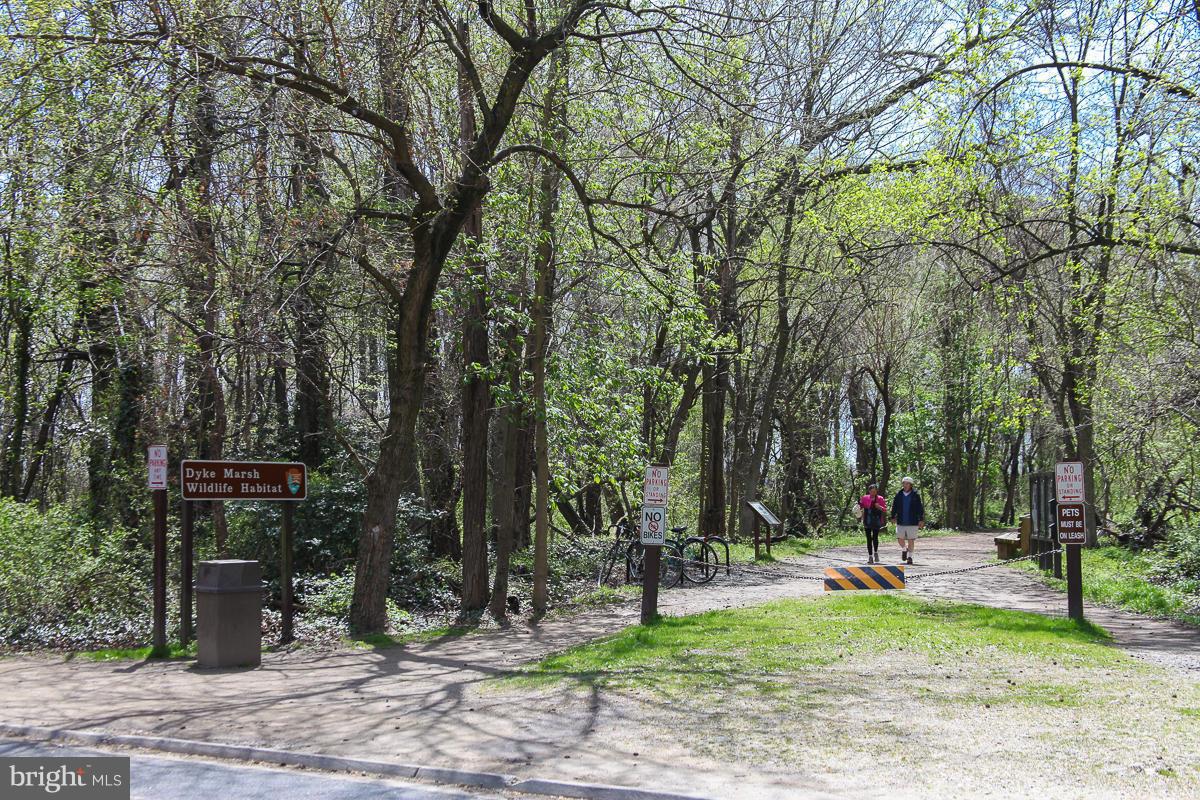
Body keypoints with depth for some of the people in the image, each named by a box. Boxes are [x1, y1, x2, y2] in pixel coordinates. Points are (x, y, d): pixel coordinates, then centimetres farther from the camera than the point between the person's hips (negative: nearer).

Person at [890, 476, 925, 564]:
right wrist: (893, 517, 6)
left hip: (912, 522, -2)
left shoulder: (915, 495, -3)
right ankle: (904, 549, 32)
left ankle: (909, 557, 15)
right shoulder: (898, 495, 3)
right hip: (901, 522, 2)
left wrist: (921, 520, -6)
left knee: (911, 540, 2)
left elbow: (920, 508, -3)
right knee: (900, 539, 2)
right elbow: (894, 506, 10)